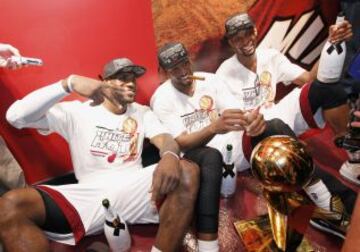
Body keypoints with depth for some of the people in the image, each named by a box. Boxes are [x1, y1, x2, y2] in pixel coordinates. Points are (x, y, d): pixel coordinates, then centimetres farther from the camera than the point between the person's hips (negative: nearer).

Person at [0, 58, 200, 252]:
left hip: (134, 189, 2)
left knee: (188, 172, -27)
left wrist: (170, 156, -29)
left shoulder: (143, 113, 18)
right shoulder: (77, 111, 6)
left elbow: (166, 140, 0)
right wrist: (69, 83, -21)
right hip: (91, 194, -1)